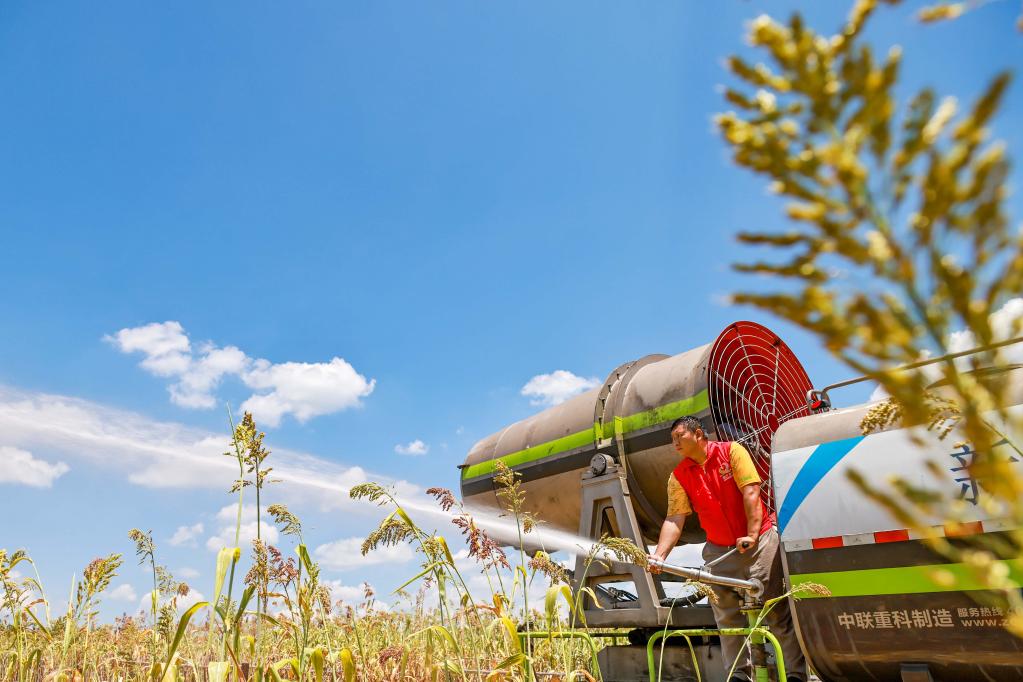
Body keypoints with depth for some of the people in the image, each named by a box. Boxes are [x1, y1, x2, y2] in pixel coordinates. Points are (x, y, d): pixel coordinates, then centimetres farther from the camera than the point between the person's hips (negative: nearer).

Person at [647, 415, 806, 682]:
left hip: (759, 540, -3)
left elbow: (751, 492, -14)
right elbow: (674, 520, -8)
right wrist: (660, 554, -21)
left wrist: (752, 534, -21)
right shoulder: (678, 476, -1)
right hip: (720, 550, 4)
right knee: (727, 617, 7)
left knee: (777, 610, 1)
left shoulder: (732, 451, -8)